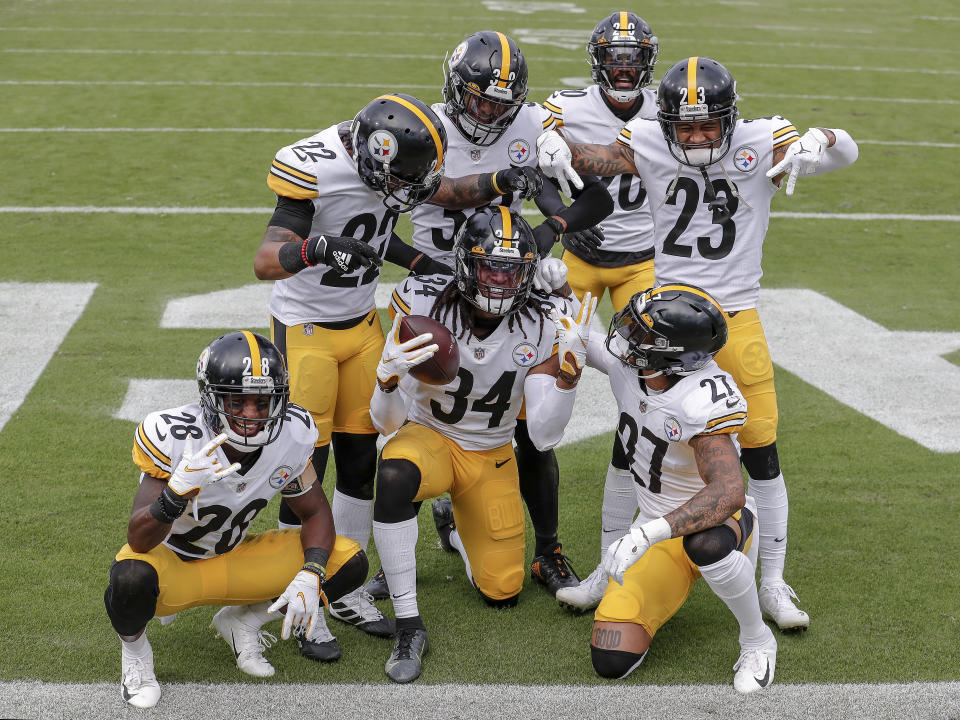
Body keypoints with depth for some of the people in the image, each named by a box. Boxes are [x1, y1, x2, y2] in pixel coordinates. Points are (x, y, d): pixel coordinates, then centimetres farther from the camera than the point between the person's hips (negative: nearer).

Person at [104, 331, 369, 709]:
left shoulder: (293, 434, -17)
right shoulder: (173, 435, -29)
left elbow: (315, 512, -2)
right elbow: (139, 540, -31)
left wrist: (310, 577, -20)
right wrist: (180, 490, -50)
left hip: (231, 561, 4)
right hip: (170, 563, -4)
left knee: (349, 562, -11)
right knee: (132, 579, -40)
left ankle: (242, 620, 11)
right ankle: (134, 649, -2)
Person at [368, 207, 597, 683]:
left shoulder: (540, 328, -18)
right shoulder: (425, 306, -23)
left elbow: (544, 437, -21)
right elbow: (387, 422, -21)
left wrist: (570, 368, -35)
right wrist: (389, 374, -43)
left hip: (490, 457, 3)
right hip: (427, 438, -2)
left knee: (501, 593, 4)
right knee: (394, 475, -40)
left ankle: (456, 531, 40)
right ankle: (408, 626, -27)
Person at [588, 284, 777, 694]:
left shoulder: (703, 400, -33)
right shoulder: (623, 360, -11)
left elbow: (729, 493, -45)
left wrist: (646, 535, -52)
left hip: (713, 519, -6)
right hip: (657, 528, 6)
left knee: (704, 543, -46)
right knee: (612, 662, -9)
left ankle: (757, 640, -15)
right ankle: (668, 590, 25)